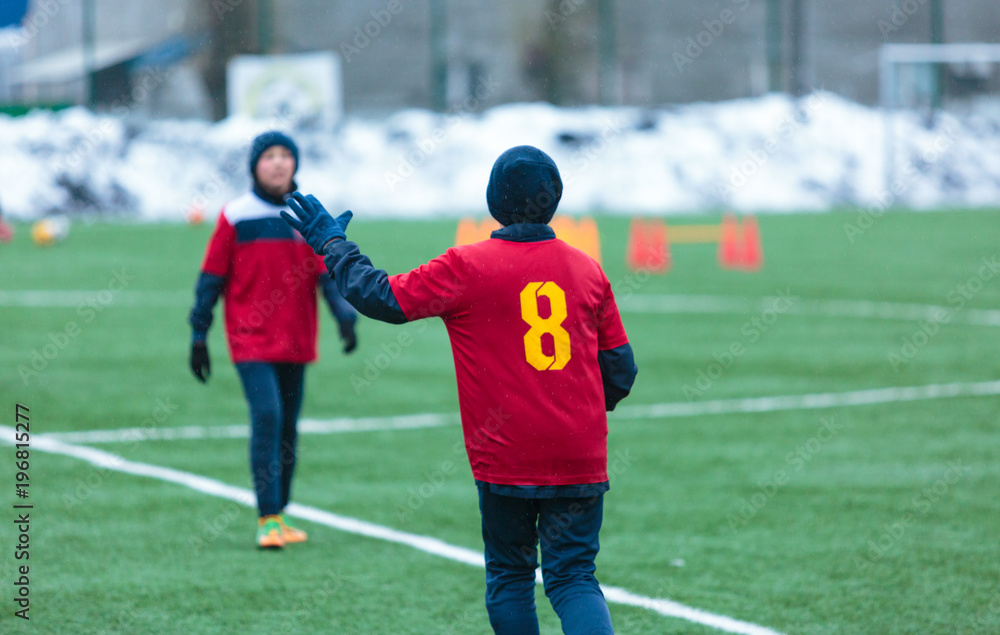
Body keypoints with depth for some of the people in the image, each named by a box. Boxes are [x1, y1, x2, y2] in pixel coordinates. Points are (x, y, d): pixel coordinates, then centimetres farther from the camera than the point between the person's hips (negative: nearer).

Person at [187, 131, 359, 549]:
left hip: (296, 340, 4)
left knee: (287, 426, 9)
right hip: (251, 340, -4)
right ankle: (268, 519, -15)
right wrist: (198, 335, 3)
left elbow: (329, 271, 2)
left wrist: (345, 315, -15)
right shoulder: (236, 217, -2)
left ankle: (279, 516, 22)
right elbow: (212, 277, 2)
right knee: (267, 415, -17)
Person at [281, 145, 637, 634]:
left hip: (505, 460, -2)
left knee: (510, 575, 14)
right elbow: (620, 370, 9)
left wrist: (332, 243, 10)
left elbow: (383, 296, -4)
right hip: (580, 460, 2)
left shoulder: (466, 268, -7)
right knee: (573, 577, 5)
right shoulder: (588, 271, 5)